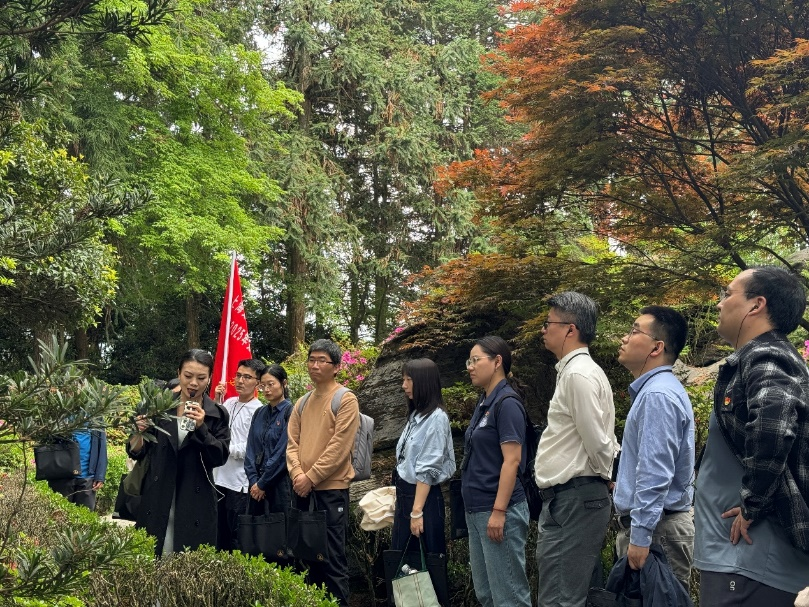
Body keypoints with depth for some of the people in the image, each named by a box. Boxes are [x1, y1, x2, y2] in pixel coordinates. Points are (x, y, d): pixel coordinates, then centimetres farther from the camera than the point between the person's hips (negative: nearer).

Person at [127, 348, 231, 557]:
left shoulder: (217, 415, 3)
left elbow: (220, 457, -6)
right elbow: (137, 453, 7)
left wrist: (201, 427, -19)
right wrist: (139, 432, -13)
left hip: (195, 505, -1)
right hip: (156, 501, 1)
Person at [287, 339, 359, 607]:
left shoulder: (345, 400, -6)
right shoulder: (302, 403, 14)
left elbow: (340, 446, -14)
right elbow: (292, 443, 9)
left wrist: (311, 477, -14)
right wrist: (298, 474, -8)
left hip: (331, 489, -6)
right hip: (303, 490, 6)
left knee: (332, 557, -4)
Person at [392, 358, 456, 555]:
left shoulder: (436, 417, -14)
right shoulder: (416, 414, 12)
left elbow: (427, 470, -17)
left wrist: (417, 511, -18)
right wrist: (401, 495, 12)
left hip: (424, 497, -9)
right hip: (405, 494, 9)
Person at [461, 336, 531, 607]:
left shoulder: (506, 402, -13)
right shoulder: (484, 402, 13)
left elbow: (512, 461, -19)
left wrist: (499, 511, -22)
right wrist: (477, 510, 16)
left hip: (499, 511, -9)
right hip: (476, 510, 10)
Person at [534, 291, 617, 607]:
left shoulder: (578, 374, -16)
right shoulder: (574, 370, 16)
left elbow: (597, 441, -17)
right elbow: (602, 440, 20)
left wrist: (606, 478, -2)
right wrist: (606, 480, 18)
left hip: (572, 501, -10)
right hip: (567, 498, 10)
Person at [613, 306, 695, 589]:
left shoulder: (657, 395, -19)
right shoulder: (653, 389, 13)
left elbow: (655, 473, -24)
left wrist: (640, 536, -24)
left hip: (655, 528, -10)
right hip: (651, 523, 10)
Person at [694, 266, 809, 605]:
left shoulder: (764, 359, -14)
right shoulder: (756, 358, 16)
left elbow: (774, 420, -35)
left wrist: (752, 505, -23)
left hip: (748, 559, -10)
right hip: (744, 554, 10)